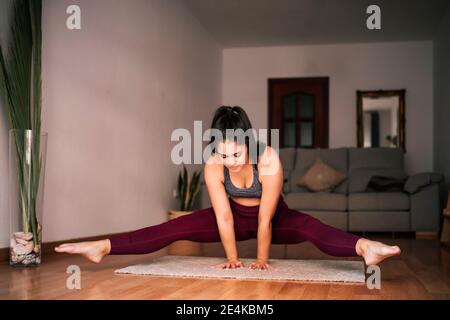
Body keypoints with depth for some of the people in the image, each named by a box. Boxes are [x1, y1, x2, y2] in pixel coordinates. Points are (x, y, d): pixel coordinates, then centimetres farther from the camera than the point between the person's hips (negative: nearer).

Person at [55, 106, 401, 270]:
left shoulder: (270, 160, -36)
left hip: (274, 217, -2)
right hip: (234, 216, 2)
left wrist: (262, 259, -21)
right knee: (177, 227, -14)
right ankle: (101, 248, -20)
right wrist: (232, 257, -13)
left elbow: (265, 219, -29)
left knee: (310, 227, -33)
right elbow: (223, 217, -20)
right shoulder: (213, 166, -27)